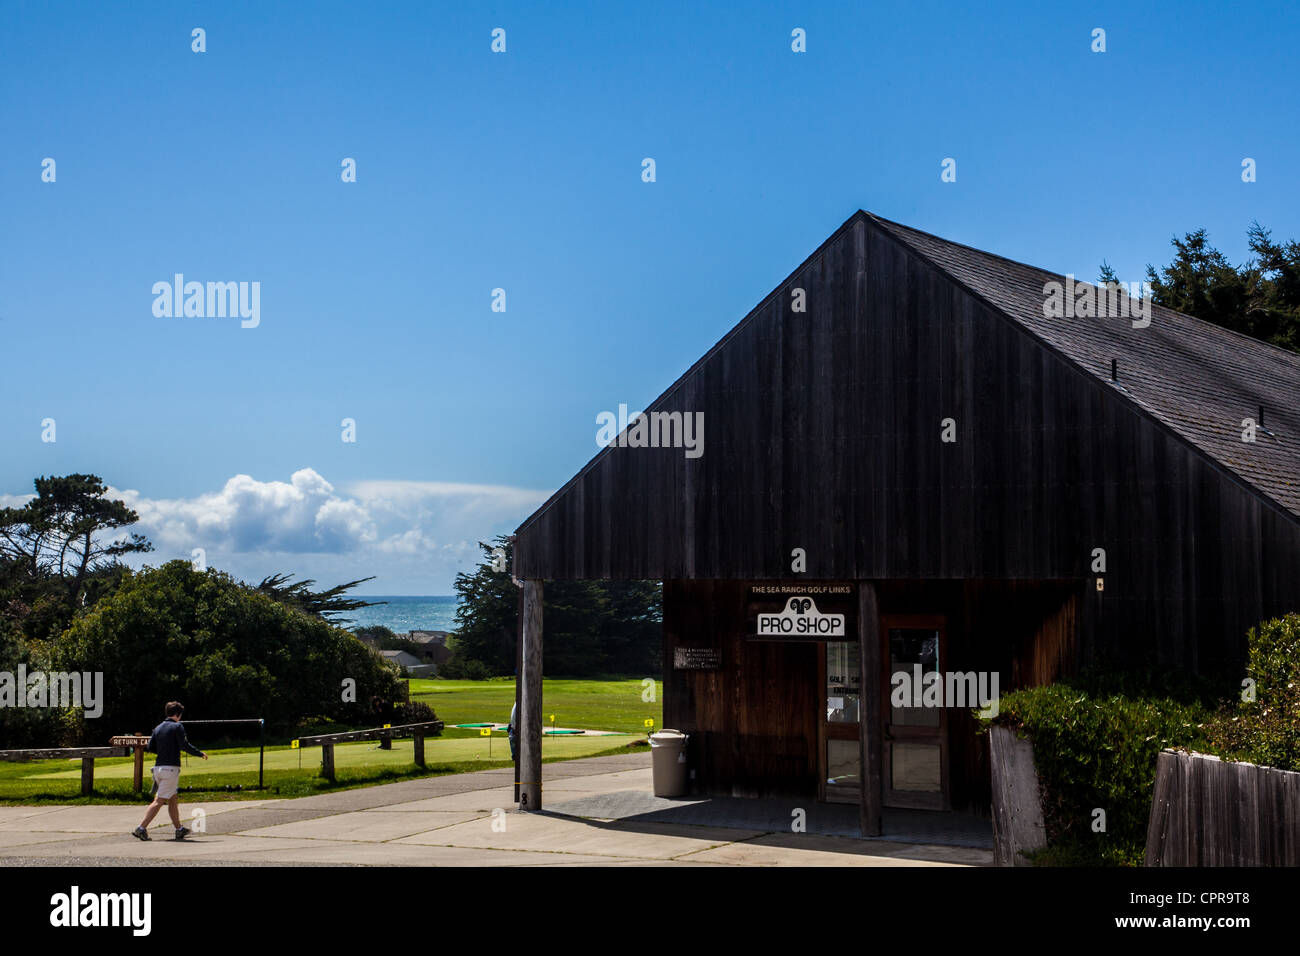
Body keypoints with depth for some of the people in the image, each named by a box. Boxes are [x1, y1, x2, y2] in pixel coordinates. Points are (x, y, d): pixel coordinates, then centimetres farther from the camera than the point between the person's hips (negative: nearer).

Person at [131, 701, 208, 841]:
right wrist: (200, 753, -1)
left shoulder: (158, 728, 13)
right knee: (160, 801, -7)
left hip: (158, 767, 8)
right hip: (171, 768, -8)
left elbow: (150, 748, 11)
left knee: (173, 799, 18)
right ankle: (142, 828, -14)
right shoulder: (177, 726, -6)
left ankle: (179, 829, 24)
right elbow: (185, 745, -14)